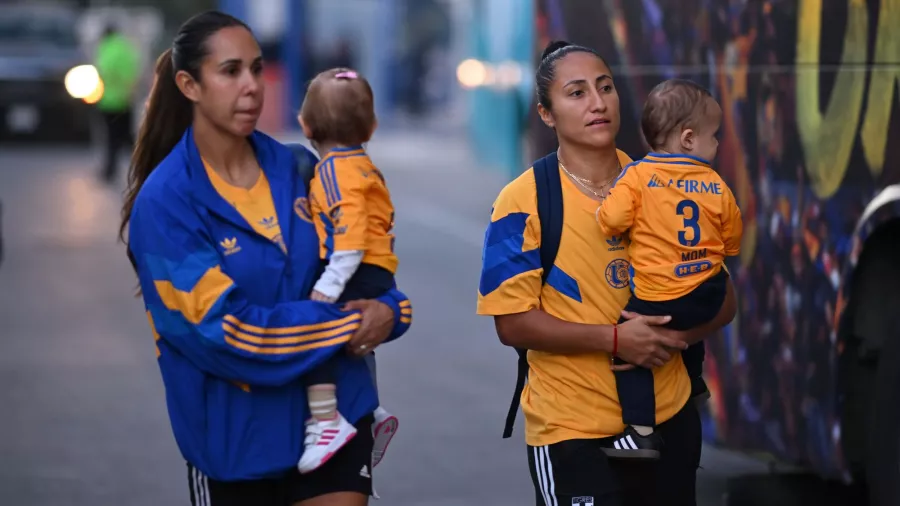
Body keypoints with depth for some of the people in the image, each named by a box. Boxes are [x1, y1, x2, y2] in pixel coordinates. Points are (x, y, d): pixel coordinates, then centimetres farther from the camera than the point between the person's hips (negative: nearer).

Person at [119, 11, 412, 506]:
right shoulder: (165, 202, -14)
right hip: (235, 436, -3)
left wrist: (386, 309, -11)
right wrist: (343, 328, -16)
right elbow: (221, 330, -20)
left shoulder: (295, 169, 2)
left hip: (335, 412, 3)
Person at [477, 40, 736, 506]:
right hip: (573, 430, -4)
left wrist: (676, 335, -13)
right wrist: (615, 339, -21)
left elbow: (721, 299, 8)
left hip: (669, 417, 5)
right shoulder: (524, 201, -9)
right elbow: (513, 323, -12)